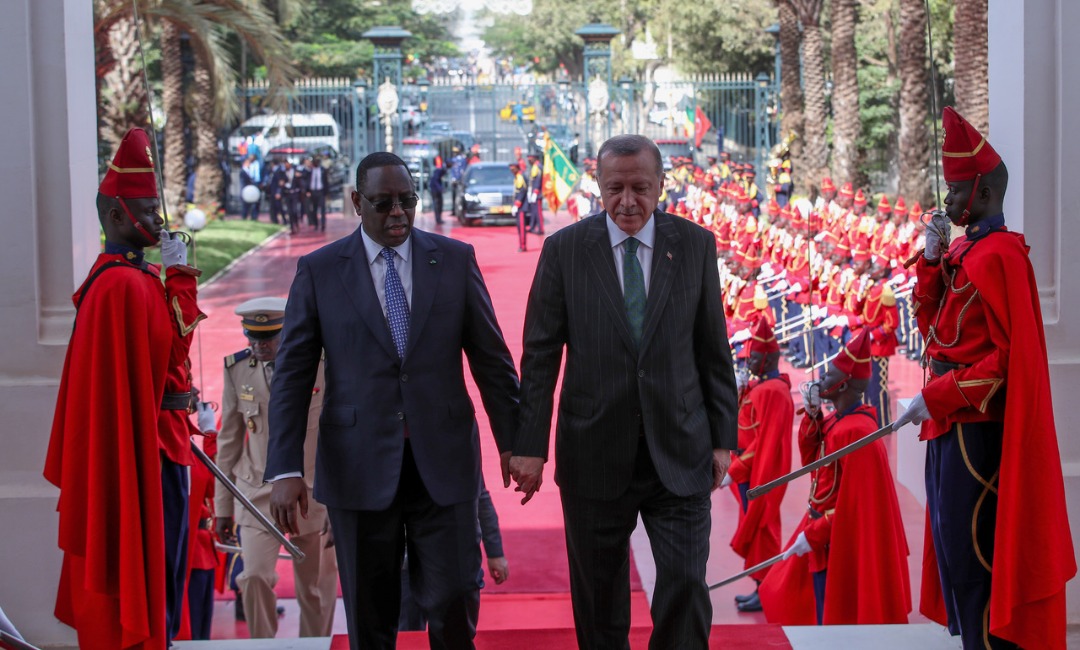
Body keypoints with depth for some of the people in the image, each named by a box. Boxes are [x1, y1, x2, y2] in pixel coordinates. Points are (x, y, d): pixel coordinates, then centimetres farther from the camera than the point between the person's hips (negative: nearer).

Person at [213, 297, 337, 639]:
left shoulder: (322, 366, -7)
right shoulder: (237, 369, 1)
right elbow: (229, 440, 7)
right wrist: (223, 506, 6)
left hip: (313, 494, -1)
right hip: (257, 495, 1)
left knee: (316, 589, 6)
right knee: (254, 577, -13)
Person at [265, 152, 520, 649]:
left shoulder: (456, 259, 4)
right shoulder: (318, 270, 0)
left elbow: (491, 359, 7)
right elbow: (292, 375, -1)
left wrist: (512, 442, 6)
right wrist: (285, 470, -8)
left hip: (443, 460, 1)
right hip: (360, 466, 0)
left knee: (454, 604, 0)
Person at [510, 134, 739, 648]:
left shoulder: (696, 245, 2)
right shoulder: (565, 249, -2)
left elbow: (714, 350, 6)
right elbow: (540, 356, -1)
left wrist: (723, 436, 4)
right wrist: (530, 445, -5)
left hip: (679, 453, 0)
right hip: (595, 454, 0)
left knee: (686, 585, -5)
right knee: (599, 597, 11)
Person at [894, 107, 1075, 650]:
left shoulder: (998, 255, -16)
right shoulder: (963, 250, 13)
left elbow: (1007, 357, -20)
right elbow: (931, 324, 16)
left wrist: (936, 398, -18)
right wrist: (932, 259, 5)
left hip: (977, 431, -10)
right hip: (951, 424, 10)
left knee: (974, 557, -5)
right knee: (954, 548, 15)